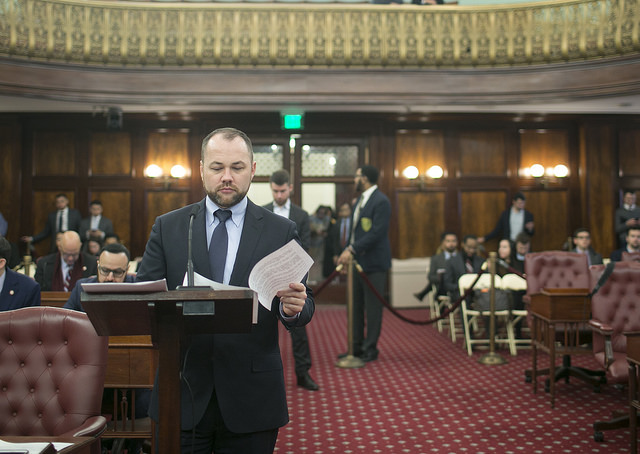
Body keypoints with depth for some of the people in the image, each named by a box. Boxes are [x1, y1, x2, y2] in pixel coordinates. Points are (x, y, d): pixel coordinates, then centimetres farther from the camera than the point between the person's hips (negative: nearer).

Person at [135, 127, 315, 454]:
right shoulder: (167, 227, 4)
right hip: (183, 393, 1)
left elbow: (304, 307, 1)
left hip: (251, 397, 0)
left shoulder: (281, 231, 2)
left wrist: (293, 308, -22)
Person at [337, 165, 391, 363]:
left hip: (373, 264, -9)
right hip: (358, 261, 9)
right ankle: (357, 347, 22)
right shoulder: (360, 200, 16)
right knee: (356, 307, 13)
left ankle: (370, 349, 10)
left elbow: (377, 233, -21)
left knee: (373, 308, 0)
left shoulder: (381, 201, -13)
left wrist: (351, 250, -22)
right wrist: (346, 253, 9)